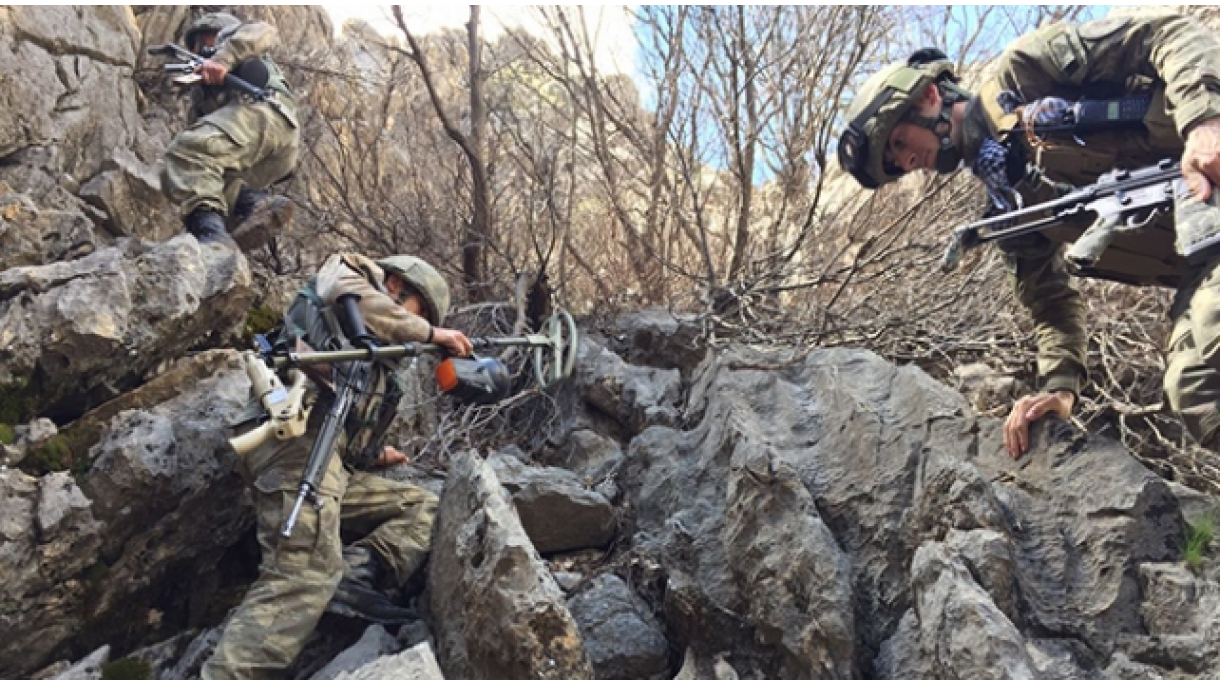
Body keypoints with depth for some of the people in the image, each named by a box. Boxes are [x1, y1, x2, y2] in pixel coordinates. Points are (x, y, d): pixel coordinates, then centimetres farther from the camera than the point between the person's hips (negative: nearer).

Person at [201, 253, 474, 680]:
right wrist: (431, 334, -2)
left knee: (425, 507, 5)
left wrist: (371, 455, 16)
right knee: (306, 575, -24)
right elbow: (351, 300, -10)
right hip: (297, 433, -9)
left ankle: (357, 574, -17)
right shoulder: (349, 270, 15)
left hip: (334, 460, 9)